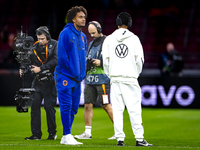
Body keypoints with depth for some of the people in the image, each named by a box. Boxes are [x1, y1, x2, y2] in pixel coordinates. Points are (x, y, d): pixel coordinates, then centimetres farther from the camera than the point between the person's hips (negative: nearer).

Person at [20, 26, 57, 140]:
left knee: (49, 106, -5)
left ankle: (52, 133, 10)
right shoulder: (35, 47, 9)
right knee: (35, 105, -1)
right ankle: (36, 134, 5)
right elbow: (31, 61, 10)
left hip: (50, 80, -5)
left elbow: (55, 60, -15)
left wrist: (40, 68, -20)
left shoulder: (55, 45, -3)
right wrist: (23, 69, -10)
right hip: (38, 81, 5)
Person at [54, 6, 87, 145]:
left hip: (77, 78, 7)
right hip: (65, 76, -7)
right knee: (66, 106, -9)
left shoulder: (83, 36, 15)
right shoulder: (65, 33, -8)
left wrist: (82, 73, 9)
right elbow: (61, 55, -12)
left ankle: (66, 137, 14)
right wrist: (72, 71, -11)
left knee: (74, 107, 8)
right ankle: (67, 135, -6)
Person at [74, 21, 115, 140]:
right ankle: (87, 132, 9)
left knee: (106, 105, -8)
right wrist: (87, 62, 4)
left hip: (102, 79, -7)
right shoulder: (91, 44, 20)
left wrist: (101, 62, -17)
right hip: (90, 79, 7)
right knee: (88, 104, 4)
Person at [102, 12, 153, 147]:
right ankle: (139, 138, -5)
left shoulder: (109, 39, 4)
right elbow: (139, 59, -1)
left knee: (117, 110, 4)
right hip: (130, 77, -2)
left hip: (115, 78, 2)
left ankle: (120, 138, 1)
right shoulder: (134, 38, 0)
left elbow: (105, 59, 4)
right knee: (134, 109, -2)